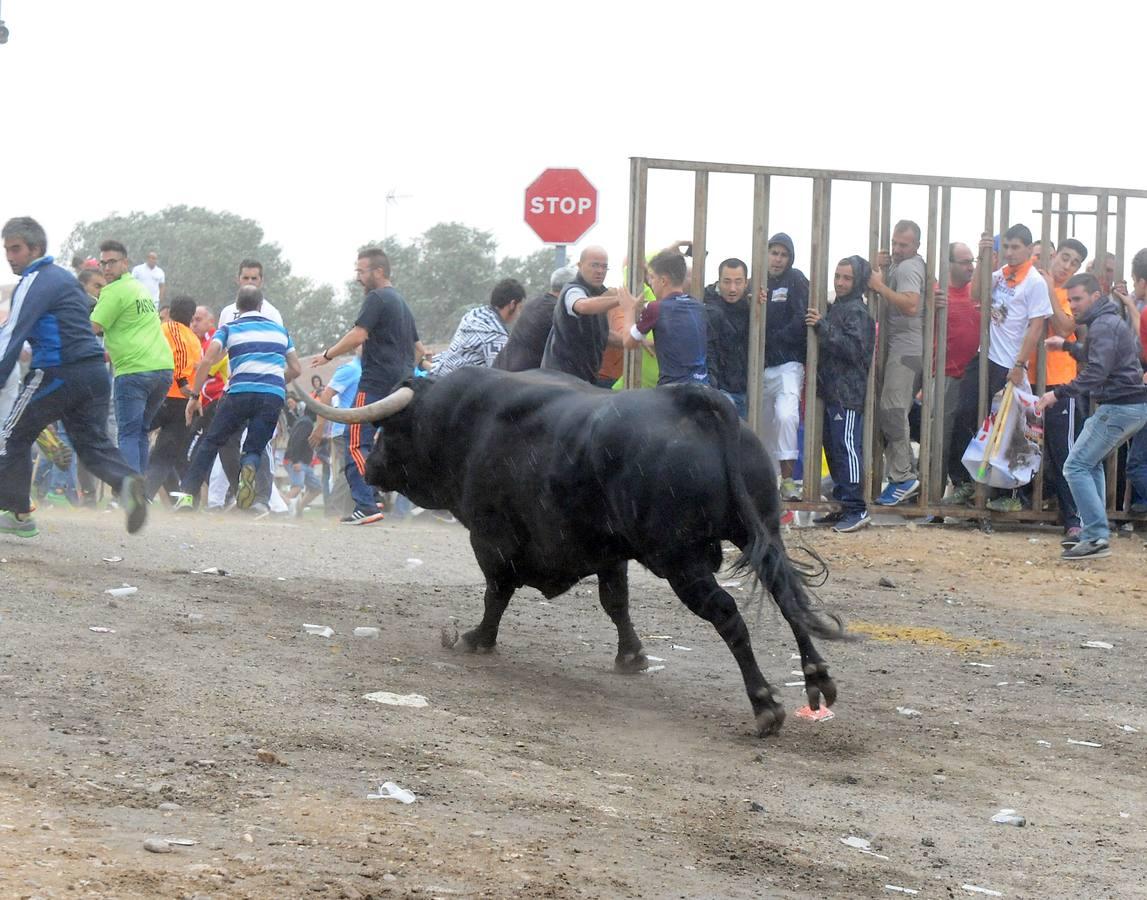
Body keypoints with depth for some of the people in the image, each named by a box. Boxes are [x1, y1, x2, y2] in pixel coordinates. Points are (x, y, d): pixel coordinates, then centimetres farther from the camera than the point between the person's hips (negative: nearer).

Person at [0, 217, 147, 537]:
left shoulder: (34, 283, -9)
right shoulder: (65, 277, 20)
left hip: (57, 375, -8)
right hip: (94, 372, 8)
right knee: (92, 442, 5)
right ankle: (126, 481, -24)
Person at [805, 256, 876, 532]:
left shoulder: (857, 312, -9)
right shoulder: (837, 307, 20)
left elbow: (854, 349, -21)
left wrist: (823, 326, -22)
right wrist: (818, 326, 13)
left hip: (848, 394, -10)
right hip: (833, 392, 10)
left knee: (846, 448, -13)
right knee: (834, 448, 11)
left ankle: (857, 509, -13)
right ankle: (844, 507, 16)